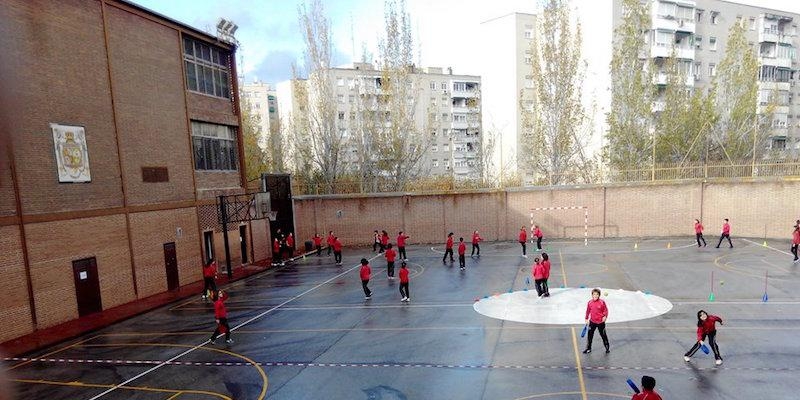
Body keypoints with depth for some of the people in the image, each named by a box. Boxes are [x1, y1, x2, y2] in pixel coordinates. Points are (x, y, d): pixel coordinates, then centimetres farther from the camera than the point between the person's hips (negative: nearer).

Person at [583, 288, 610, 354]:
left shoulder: (602, 302, -12)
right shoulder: (589, 302, -4)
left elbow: (606, 310, -3)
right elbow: (588, 311, 7)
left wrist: (605, 316, -17)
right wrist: (586, 318, 11)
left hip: (601, 322, -2)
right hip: (592, 322, 2)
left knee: (603, 335, 11)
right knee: (590, 335, 6)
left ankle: (607, 348, 31)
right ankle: (588, 348, 17)